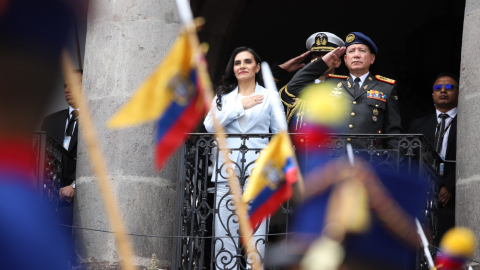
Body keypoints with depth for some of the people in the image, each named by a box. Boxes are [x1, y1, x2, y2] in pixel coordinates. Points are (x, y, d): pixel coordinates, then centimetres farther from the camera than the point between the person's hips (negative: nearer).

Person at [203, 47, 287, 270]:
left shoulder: (270, 96, 10)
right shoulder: (223, 96, 15)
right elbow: (210, 125, -1)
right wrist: (240, 106, -4)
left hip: (257, 167, -2)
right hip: (227, 166, 2)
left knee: (255, 227, -7)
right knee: (225, 227, -2)